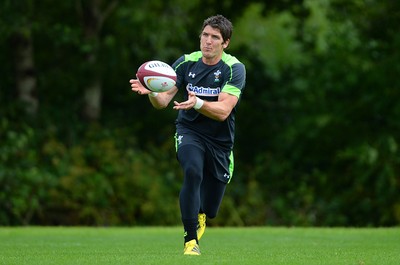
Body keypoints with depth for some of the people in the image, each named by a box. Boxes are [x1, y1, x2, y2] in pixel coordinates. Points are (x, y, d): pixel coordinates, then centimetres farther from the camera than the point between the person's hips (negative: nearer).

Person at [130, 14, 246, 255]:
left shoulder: (234, 68, -13)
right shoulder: (186, 63, -5)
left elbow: (223, 111, -24)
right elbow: (163, 101, -8)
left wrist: (197, 103, -43)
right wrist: (152, 92, -31)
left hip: (220, 141, 0)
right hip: (189, 131, 0)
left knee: (207, 211, 6)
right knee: (193, 171, -34)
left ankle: (197, 217, 48)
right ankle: (191, 241, -27)